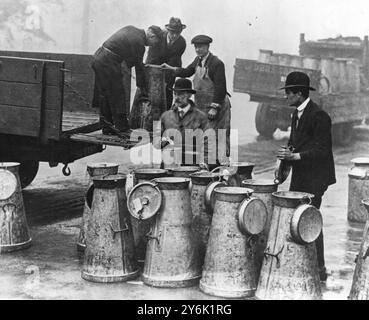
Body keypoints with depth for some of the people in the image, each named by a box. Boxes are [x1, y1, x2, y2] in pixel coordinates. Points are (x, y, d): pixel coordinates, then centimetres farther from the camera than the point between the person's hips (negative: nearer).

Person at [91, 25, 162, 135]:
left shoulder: (131, 28, 11)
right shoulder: (139, 42, -14)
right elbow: (139, 68, -5)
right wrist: (143, 88, 9)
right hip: (108, 63, -9)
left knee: (104, 95, 14)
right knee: (117, 96, -1)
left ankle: (107, 127, 22)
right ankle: (121, 127, 4)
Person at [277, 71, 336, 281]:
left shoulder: (319, 116, -15)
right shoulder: (297, 114, 14)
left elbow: (322, 150, -18)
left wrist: (295, 156, -23)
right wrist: (287, 152, 2)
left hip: (315, 178, -9)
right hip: (299, 177, 9)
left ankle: (319, 269, 2)